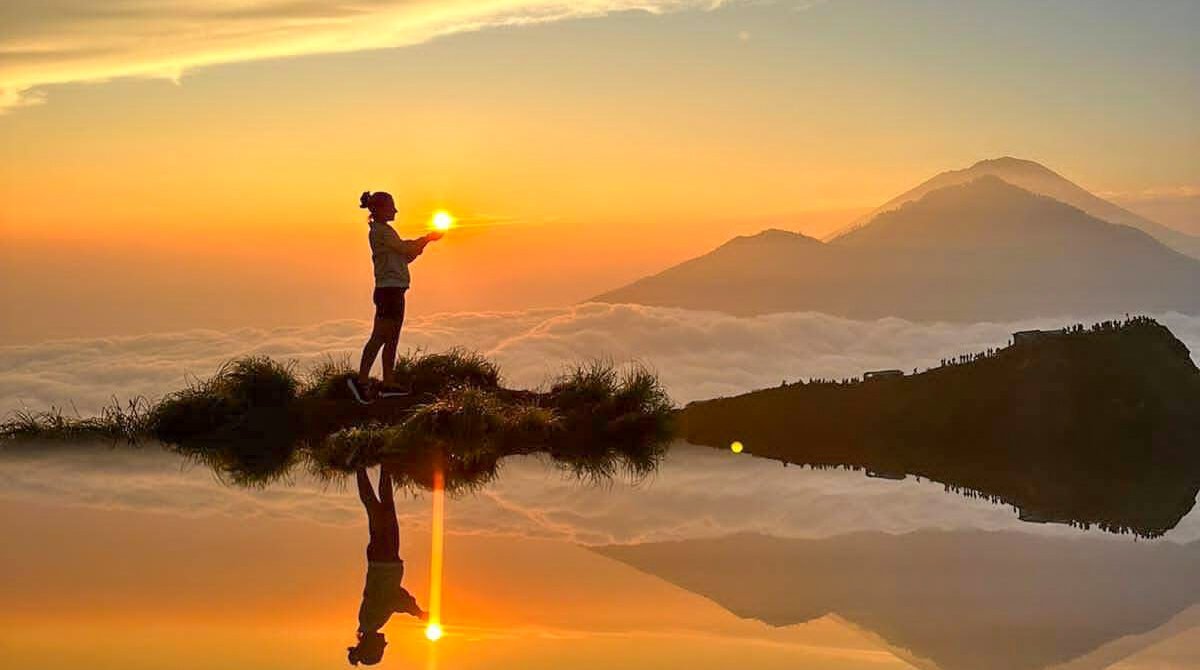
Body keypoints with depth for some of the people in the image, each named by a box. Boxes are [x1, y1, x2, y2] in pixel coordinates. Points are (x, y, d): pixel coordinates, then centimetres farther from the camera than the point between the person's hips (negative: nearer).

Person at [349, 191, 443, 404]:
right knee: (379, 337, -14)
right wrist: (427, 239, 1)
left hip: (393, 290, 10)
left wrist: (423, 241, 12)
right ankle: (361, 380, -19)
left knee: (391, 338, 9)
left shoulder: (384, 231, 21)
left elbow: (406, 256, 22)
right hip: (389, 288, -10)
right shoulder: (380, 231, -9)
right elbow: (405, 249, -12)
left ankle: (389, 384, 10)